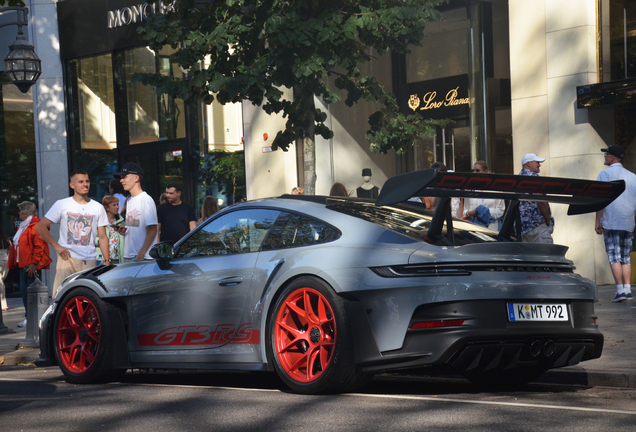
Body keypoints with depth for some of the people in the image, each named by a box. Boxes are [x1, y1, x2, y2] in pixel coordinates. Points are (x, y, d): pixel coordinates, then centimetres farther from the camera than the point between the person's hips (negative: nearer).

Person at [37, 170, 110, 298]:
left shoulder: (98, 208, 11)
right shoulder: (62, 205, 5)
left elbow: (102, 237, 11)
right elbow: (40, 227, 6)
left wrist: (107, 261, 0)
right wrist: (56, 246, -4)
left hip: (89, 261, 2)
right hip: (67, 258, -2)